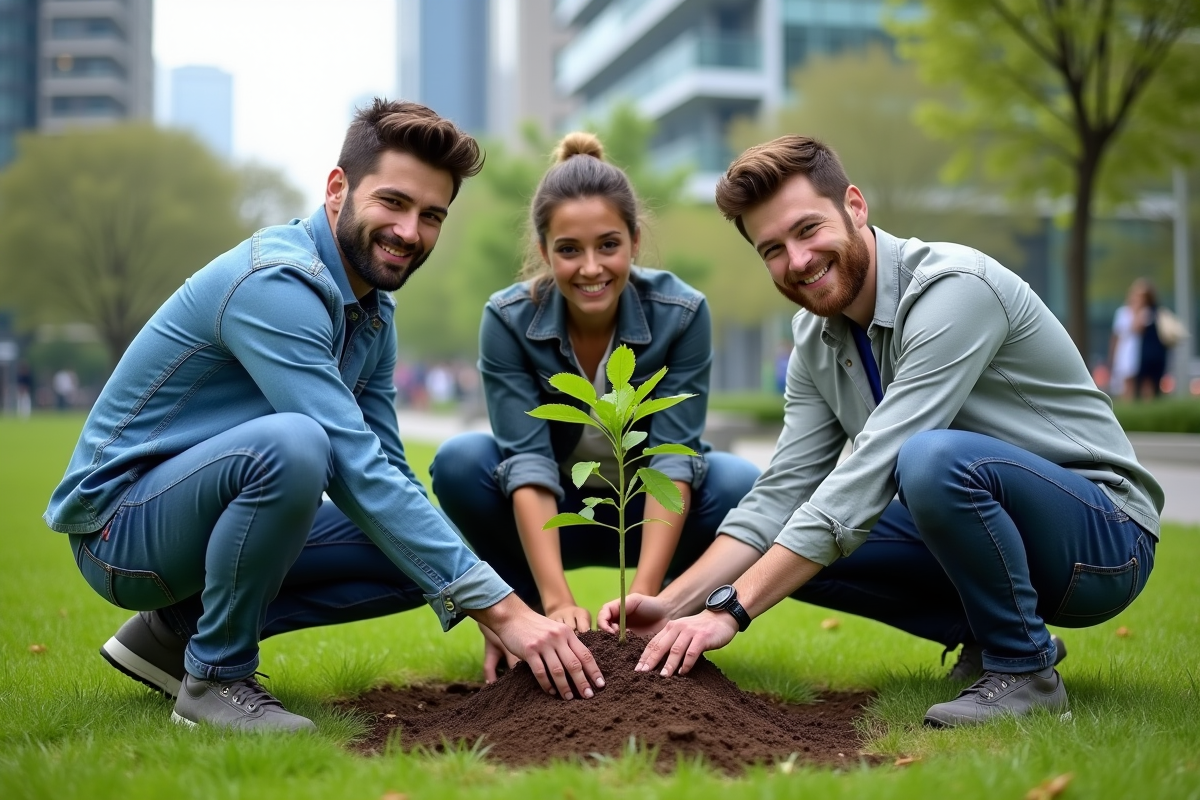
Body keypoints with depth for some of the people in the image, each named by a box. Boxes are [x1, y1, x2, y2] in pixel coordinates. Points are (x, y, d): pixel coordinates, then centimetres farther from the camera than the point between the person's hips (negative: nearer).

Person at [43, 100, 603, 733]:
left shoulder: (373, 311, 5)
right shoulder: (275, 283, -24)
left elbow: (388, 469, 7)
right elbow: (355, 469, -31)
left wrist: (493, 608, -4)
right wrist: (501, 606, -32)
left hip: (204, 511, 9)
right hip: (120, 526, -9)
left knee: (420, 554, -1)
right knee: (291, 442, -36)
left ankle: (178, 628, 7)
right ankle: (215, 676, -14)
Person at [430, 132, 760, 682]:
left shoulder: (682, 315, -21)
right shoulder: (508, 320, -21)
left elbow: (673, 461, -25)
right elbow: (528, 465, -27)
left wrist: (643, 595, -37)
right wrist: (558, 603, -39)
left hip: (649, 515, 0)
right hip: (549, 520, 0)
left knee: (741, 485, -30)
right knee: (460, 461, -28)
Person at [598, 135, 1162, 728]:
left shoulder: (952, 288, -23)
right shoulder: (816, 341, 3)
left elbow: (871, 475, -30)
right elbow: (781, 495, 1)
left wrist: (730, 609, -30)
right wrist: (672, 604, -13)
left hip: (1103, 537, -8)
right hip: (982, 527, 8)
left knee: (933, 458, -36)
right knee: (790, 548, -4)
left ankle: (1023, 666, -14)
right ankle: (988, 635, 6)